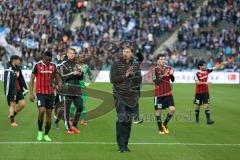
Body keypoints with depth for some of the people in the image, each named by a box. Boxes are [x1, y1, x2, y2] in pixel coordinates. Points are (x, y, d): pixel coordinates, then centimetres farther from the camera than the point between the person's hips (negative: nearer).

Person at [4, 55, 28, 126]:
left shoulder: (18, 69, 10)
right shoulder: (9, 70, -16)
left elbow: (21, 79, 18)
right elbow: (7, 82, -17)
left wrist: (25, 88, 14)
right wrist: (7, 92, -18)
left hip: (18, 90, 8)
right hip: (11, 90, -8)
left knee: (22, 104, 5)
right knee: (12, 104, -4)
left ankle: (12, 115, 24)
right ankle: (12, 121, 4)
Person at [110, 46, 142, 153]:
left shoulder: (136, 65, 8)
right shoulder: (116, 64, -1)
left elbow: (139, 80, 9)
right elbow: (113, 79, -10)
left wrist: (133, 75, -7)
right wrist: (125, 75, -17)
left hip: (132, 96, 4)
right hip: (120, 95, -4)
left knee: (129, 121, 7)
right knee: (121, 119, -15)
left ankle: (125, 145, 17)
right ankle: (121, 145, -12)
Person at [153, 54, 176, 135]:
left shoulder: (168, 68, 6)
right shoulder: (155, 69, -5)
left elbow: (173, 80, 3)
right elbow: (155, 81, -16)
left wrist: (171, 74, -16)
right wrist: (163, 75, -27)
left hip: (168, 93, 3)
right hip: (159, 94, -3)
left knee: (172, 109, -8)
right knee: (158, 110, 3)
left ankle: (165, 124, 14)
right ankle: (160, 128, 18)